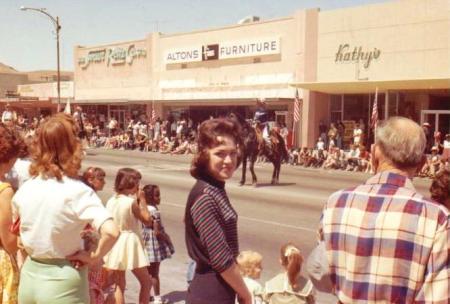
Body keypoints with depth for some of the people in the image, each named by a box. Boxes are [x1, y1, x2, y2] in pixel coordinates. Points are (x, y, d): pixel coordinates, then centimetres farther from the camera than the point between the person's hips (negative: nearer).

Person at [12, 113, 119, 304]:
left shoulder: (25, 189, -3)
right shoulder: (77, 191, -20)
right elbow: (111, 232, -32)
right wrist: (95, 258, -17)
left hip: (29, 276, 5)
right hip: (62, 281, -5)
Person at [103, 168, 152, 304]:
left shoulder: (110, 201, 3)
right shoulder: (131, 201, -16)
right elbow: (148, 220, -9)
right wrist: (142, 200, -3)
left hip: (115, 244, 6)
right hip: (130, 243, -6)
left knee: (119, 286, 14)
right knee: (146, 283, 11)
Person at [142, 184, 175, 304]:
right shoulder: (154, 211, -23)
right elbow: (157, 232, -23)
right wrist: (167, 239, -8)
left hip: (147, 242, 7)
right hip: (155, 244, -7)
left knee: (148, 272, 18)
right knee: (154, 273, 4)